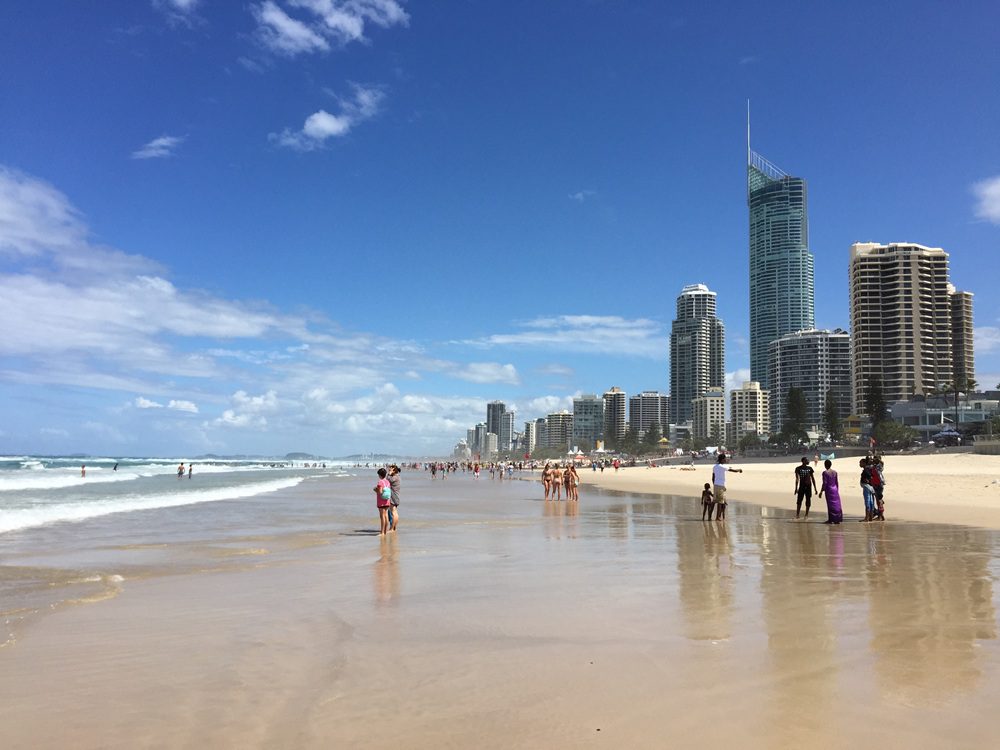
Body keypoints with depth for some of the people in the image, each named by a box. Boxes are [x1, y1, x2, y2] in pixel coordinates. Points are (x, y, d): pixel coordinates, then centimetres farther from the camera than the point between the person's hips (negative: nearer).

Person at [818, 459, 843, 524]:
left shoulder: (825, 472, -11)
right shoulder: (835, 472, 6)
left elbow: (825, 483, -13)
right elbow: (837, 483, 11)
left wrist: (821, 492, -8)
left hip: (829, 490, -5)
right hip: (835, 489, 5)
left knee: (830, 504, 0)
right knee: (836, 504, 8)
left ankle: (831, 519, 3)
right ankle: (837, 519, 11)